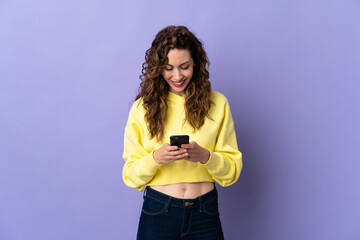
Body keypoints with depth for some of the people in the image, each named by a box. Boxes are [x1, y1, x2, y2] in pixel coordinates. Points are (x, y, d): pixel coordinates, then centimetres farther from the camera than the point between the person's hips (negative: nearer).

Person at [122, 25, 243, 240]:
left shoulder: (217, 104, -2)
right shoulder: (143, 108, -2)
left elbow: (232, 171, 0)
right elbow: (131, 176, -1)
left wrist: (204, 156, -19)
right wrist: (155, 158, -20)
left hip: (205, 216, 1)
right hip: (157, 214, 0)